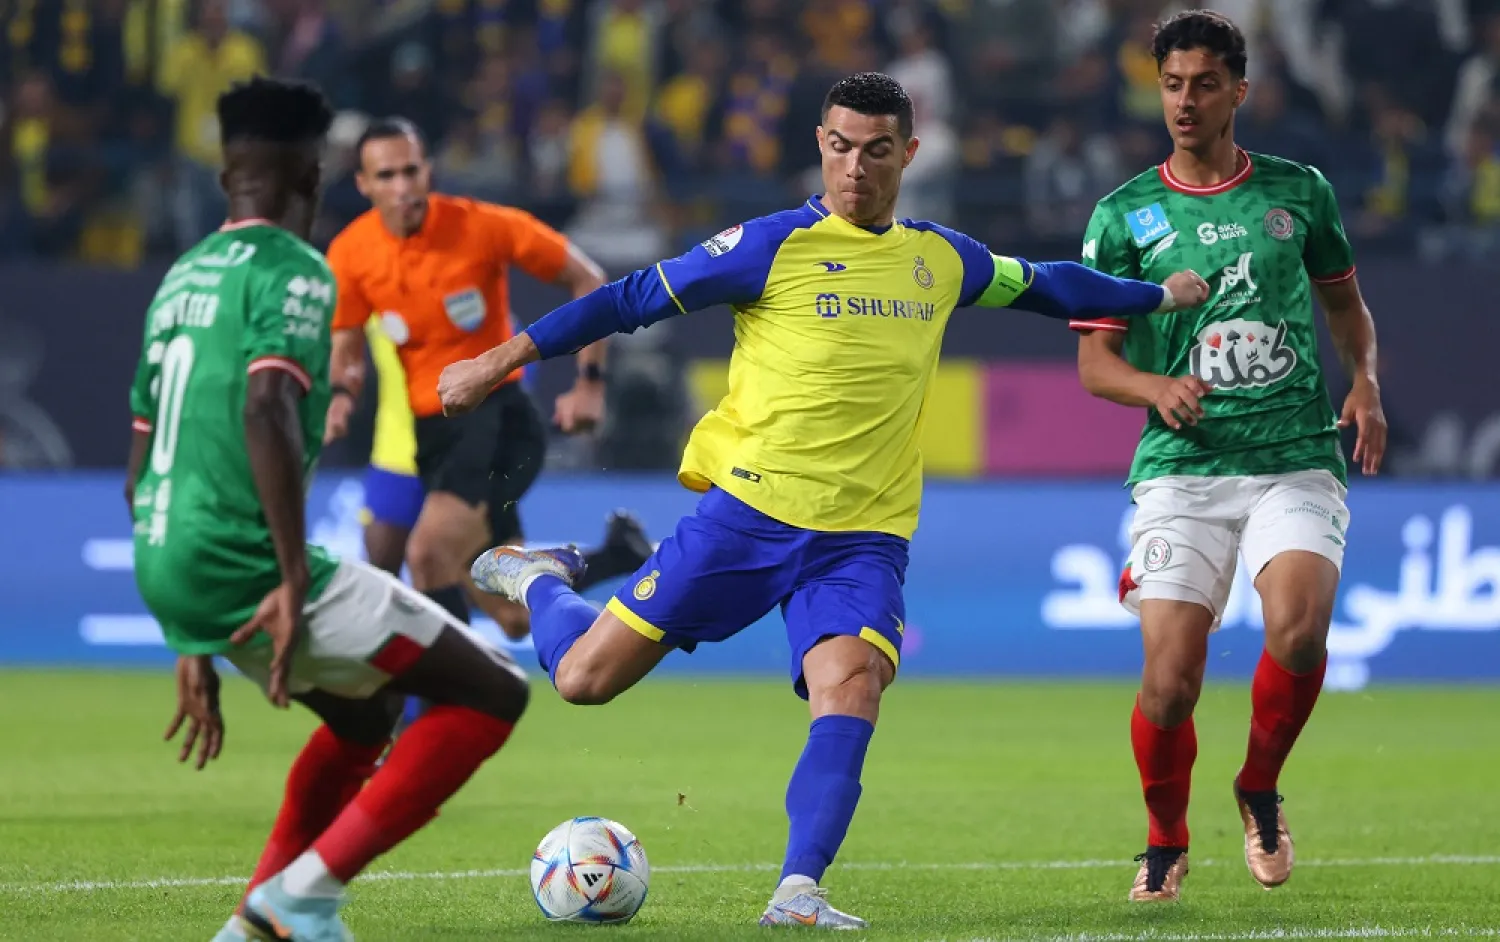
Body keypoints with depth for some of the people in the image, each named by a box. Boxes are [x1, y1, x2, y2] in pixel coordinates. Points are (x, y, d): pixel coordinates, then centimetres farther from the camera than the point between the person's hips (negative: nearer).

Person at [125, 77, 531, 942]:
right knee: (494, 694, -1)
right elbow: (264, 407, -24)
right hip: (244, 567, -9)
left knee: (367, 715, 30)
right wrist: (294, 581, -24)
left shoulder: (180, 280, 20)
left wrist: (195, 644, 28)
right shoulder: (292, 271, -6)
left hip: (168, 574, 9)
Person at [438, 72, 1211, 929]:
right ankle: (539, 579, 30)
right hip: (748, 511, -3)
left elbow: (1041, 285, 29)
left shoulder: (943, 261, 10)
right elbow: (633, 301, -3)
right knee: (585, 677, -3)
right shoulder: (774, 246, -5)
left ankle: (798, 893, -26)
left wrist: (1158, 295, 37)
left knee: (850, 689, -25)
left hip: (863, 537, 3)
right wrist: (498, 362, -3)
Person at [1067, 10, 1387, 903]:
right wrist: (1158, 388, -15)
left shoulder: (1299, 191, 9)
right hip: (1183, 469, 0)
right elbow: (1095, 360, 6)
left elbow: (1345, 299, 24)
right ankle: (1167, 840, 20)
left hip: (1298, 462, 0)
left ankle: (1260, 789, 3)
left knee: (1299, 631, -26)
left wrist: (1366, 382, 5)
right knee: (1170, 683, -10)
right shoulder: (1124, 216, 4)